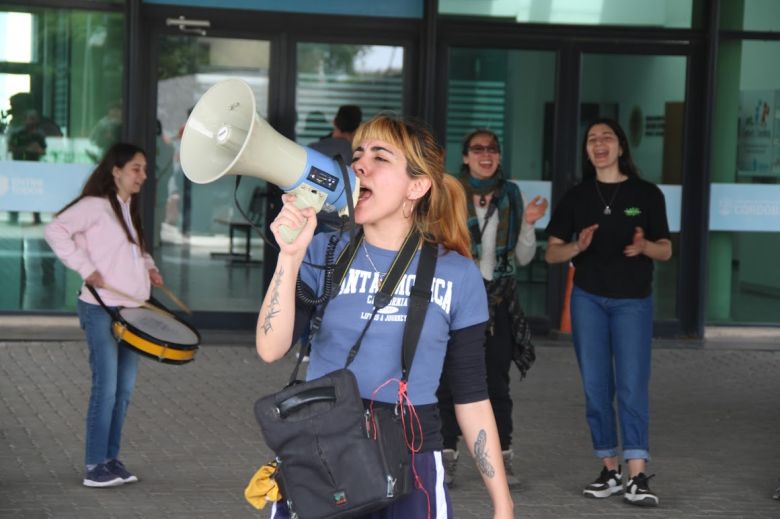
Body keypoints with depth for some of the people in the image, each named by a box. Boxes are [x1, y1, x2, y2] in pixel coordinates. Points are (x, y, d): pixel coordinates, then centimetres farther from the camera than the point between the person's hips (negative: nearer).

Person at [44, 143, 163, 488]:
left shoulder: (130, 209, 17)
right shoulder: (95, 205, -10)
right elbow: (55, 230, -19)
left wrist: (148, 266, 11)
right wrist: (85, 267, -21)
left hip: (131, 310, 8)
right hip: (102, 309, -8)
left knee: (124, 389, 9)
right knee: (106, 388, -10)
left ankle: (111, 459, 18)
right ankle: (95, 467, -4)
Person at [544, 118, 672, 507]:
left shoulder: (646, 195, 3)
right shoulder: (576, 197, 7)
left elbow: (665, 252, 6)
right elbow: (551, 253, 7)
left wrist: (644, 246, -17)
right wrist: (578, 246, -15)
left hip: (633, 300, -2)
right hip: (588, 299, 2)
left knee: (632, 386, -10)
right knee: (596, 388, 3)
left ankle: (638, 478, -14)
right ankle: (610, 471, 12)